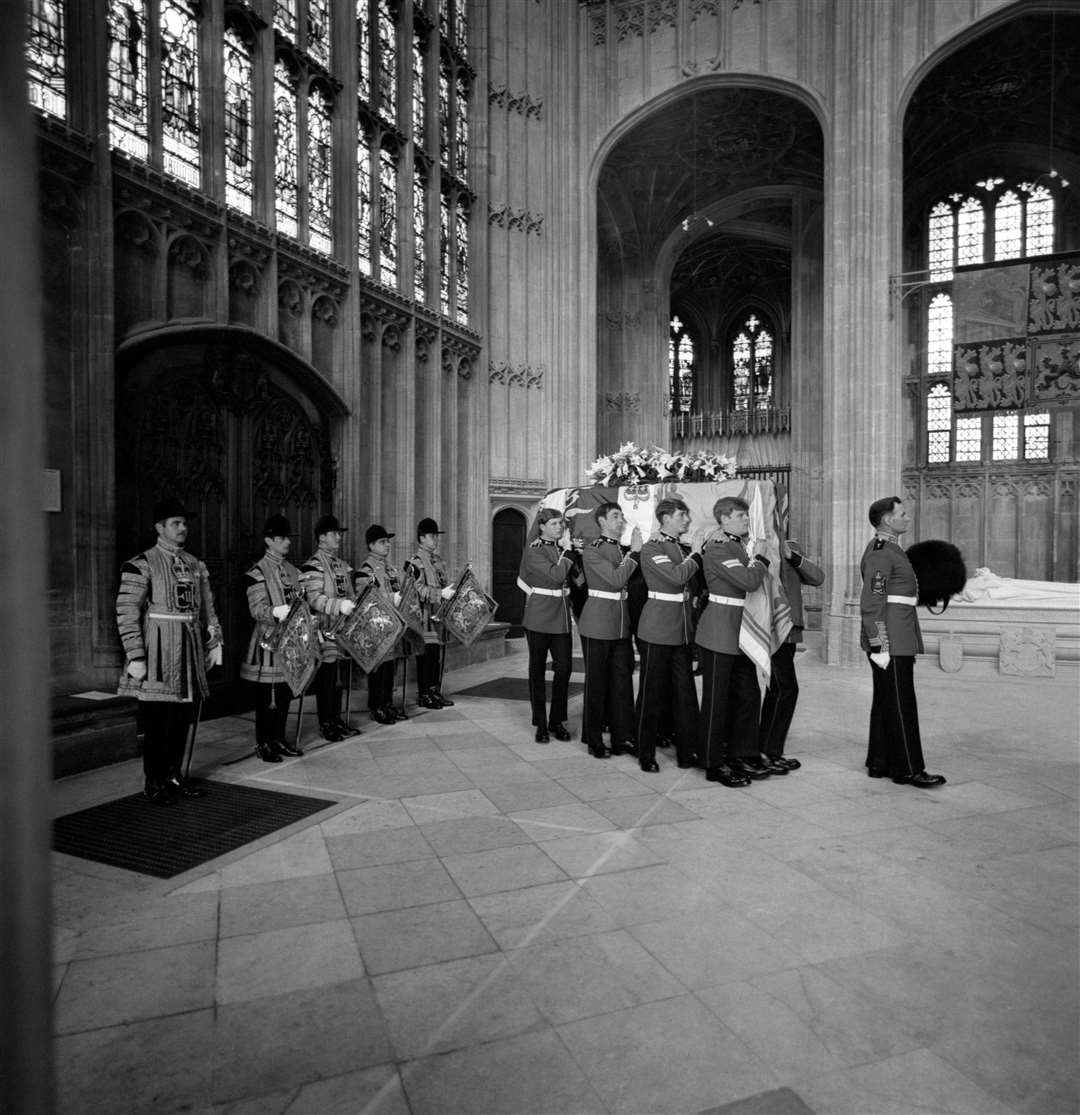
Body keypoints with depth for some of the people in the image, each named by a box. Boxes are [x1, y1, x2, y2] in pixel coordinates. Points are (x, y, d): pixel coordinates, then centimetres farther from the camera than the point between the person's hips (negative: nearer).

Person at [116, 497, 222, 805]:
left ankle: (174, 775, 23)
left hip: (191, 649, 6)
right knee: (157, 719, 0)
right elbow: (127, 614, -12)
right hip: (158, 652, -6)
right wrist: (135, 657, -16)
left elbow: (207, 608, 18)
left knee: (184, 717, 10)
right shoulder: (141, 565, -8)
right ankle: (154, 783, 13)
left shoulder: (196, 565, 12)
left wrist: (214, 641, 12)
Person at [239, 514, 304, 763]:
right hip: (269, 641, -7)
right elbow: (257, 609, -17)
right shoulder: (257, 572, -8)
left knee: (285, 693, 12)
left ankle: (279, 739, 23)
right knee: (267, 696, -1)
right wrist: (276, 612, -35)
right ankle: (263, 744, 11)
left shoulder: (293, 571, 14)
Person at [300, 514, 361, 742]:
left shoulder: (341, 564, 16)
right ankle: (325, 725, 8)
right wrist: (339, 605, -32)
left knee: (338, 678, 14)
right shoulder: (313, 566, -11)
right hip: (324, 631, -8)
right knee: (325, 678, -1)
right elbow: (314, 599, -21)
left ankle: (337, 719, 23)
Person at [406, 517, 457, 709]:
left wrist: (451, 592, 8)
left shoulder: (437, 560, 18)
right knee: (427, 655, -5)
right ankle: (424, 694, 4)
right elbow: (419, 590, -18)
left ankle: (435, 691, 19)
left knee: (439, 654, 10)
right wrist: (441, 594, -25)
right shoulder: (416, 562, -9)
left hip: (440, 615, 8)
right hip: (425, 616, -8)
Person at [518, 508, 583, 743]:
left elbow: (579, 579, 4)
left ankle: (557, 721, 17)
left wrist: (576, 553, -6)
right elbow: (555, 575, -19)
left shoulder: (565, 549, 12)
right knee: (537, 669, 4)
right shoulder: (533, 550, -7)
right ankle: (540, 725, 14)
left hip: (562, 617, 5)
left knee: (564, 667, 3)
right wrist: (569, 555, -9)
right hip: (539, 617, -5)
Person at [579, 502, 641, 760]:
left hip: (621, 625, 6)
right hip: (597, 625, -6)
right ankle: (593, 741, 16)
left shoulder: (623, 550, 13)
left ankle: (623, 738, 18)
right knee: (596, 682, 4)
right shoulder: (592, 550, -8)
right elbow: (616, 579, -19)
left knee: (622, 680, 8)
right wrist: (634, 552, -17)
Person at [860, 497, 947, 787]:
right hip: (890, 642, -10)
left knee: (885, 702, 12)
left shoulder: (888, 550, 19)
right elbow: (871, 604, -20)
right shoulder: (880, 553, -14)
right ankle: (907, 769, 2)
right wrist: (880, 647, -21)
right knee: (900, 704, -5)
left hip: (898, 640, 10)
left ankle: (879, 763, 18)